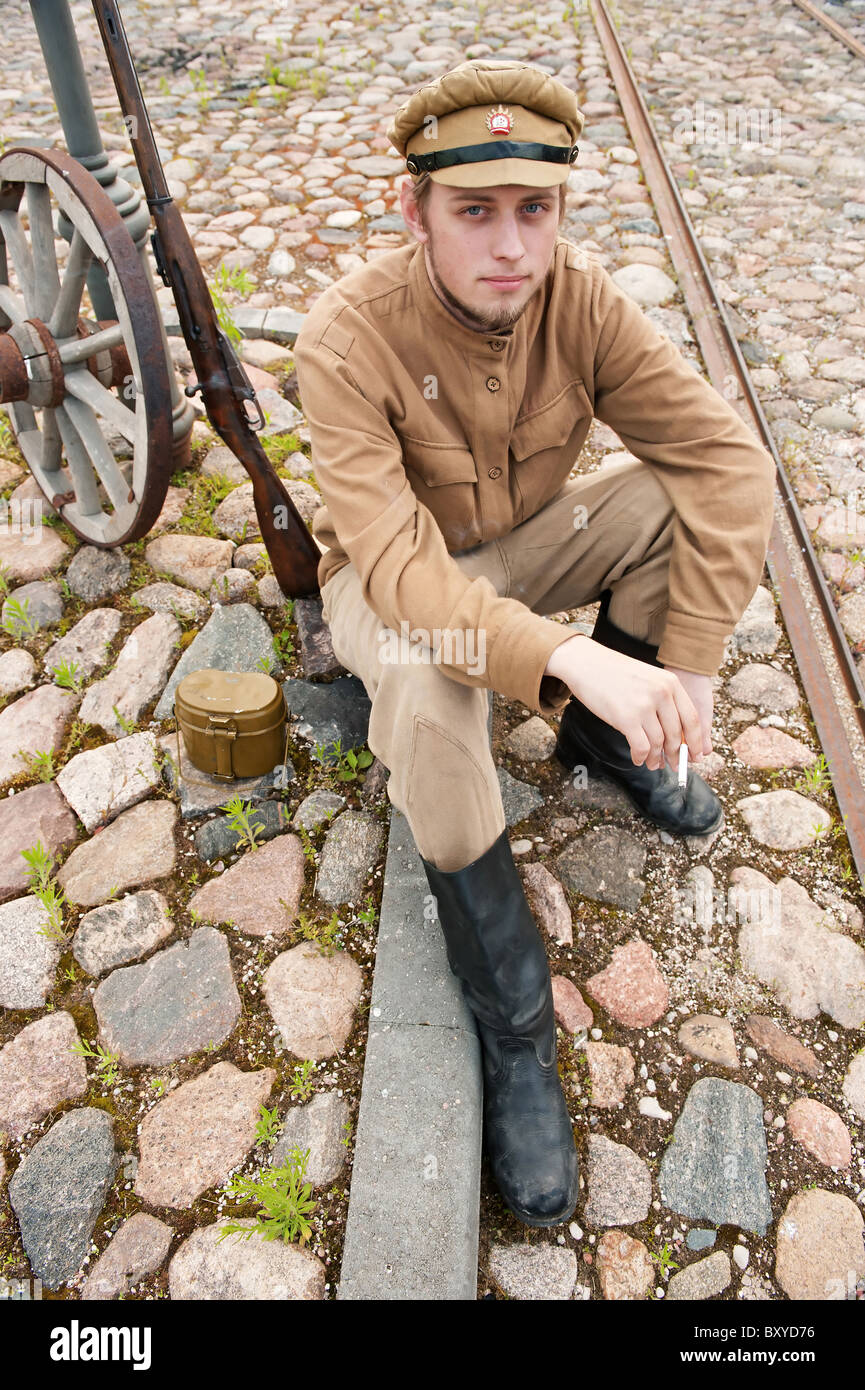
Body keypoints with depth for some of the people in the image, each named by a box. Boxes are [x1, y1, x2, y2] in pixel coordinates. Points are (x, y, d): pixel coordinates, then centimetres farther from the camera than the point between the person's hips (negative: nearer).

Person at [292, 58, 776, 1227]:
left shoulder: (581, 298, -15)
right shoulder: (350, 337, -26)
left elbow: (727, 454, -19)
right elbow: (398, 567, -35)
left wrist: (685, 663, -27)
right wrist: (573, 658, -48)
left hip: (527, 542, 4)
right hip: (399, 583, -3)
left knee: (681, 495, -21)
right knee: (422, 677, -38)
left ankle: (606, 745, 3)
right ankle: (513, 1030, -21)